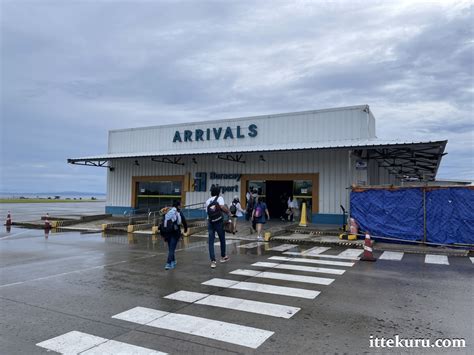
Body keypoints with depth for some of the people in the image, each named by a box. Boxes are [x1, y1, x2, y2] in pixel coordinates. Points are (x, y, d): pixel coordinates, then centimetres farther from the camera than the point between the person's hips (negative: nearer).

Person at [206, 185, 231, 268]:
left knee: (211, 242, 2)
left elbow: (207, 211, 10)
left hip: (210, 222, 3)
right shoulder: (219, 198, -3)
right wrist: (228, 212, -6)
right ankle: (223, 257, 32)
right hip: (219, 222, -3)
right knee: (222, 240, 17)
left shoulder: (207, 201, 10)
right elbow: (222, 207, -22)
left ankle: (213, 261, -7)